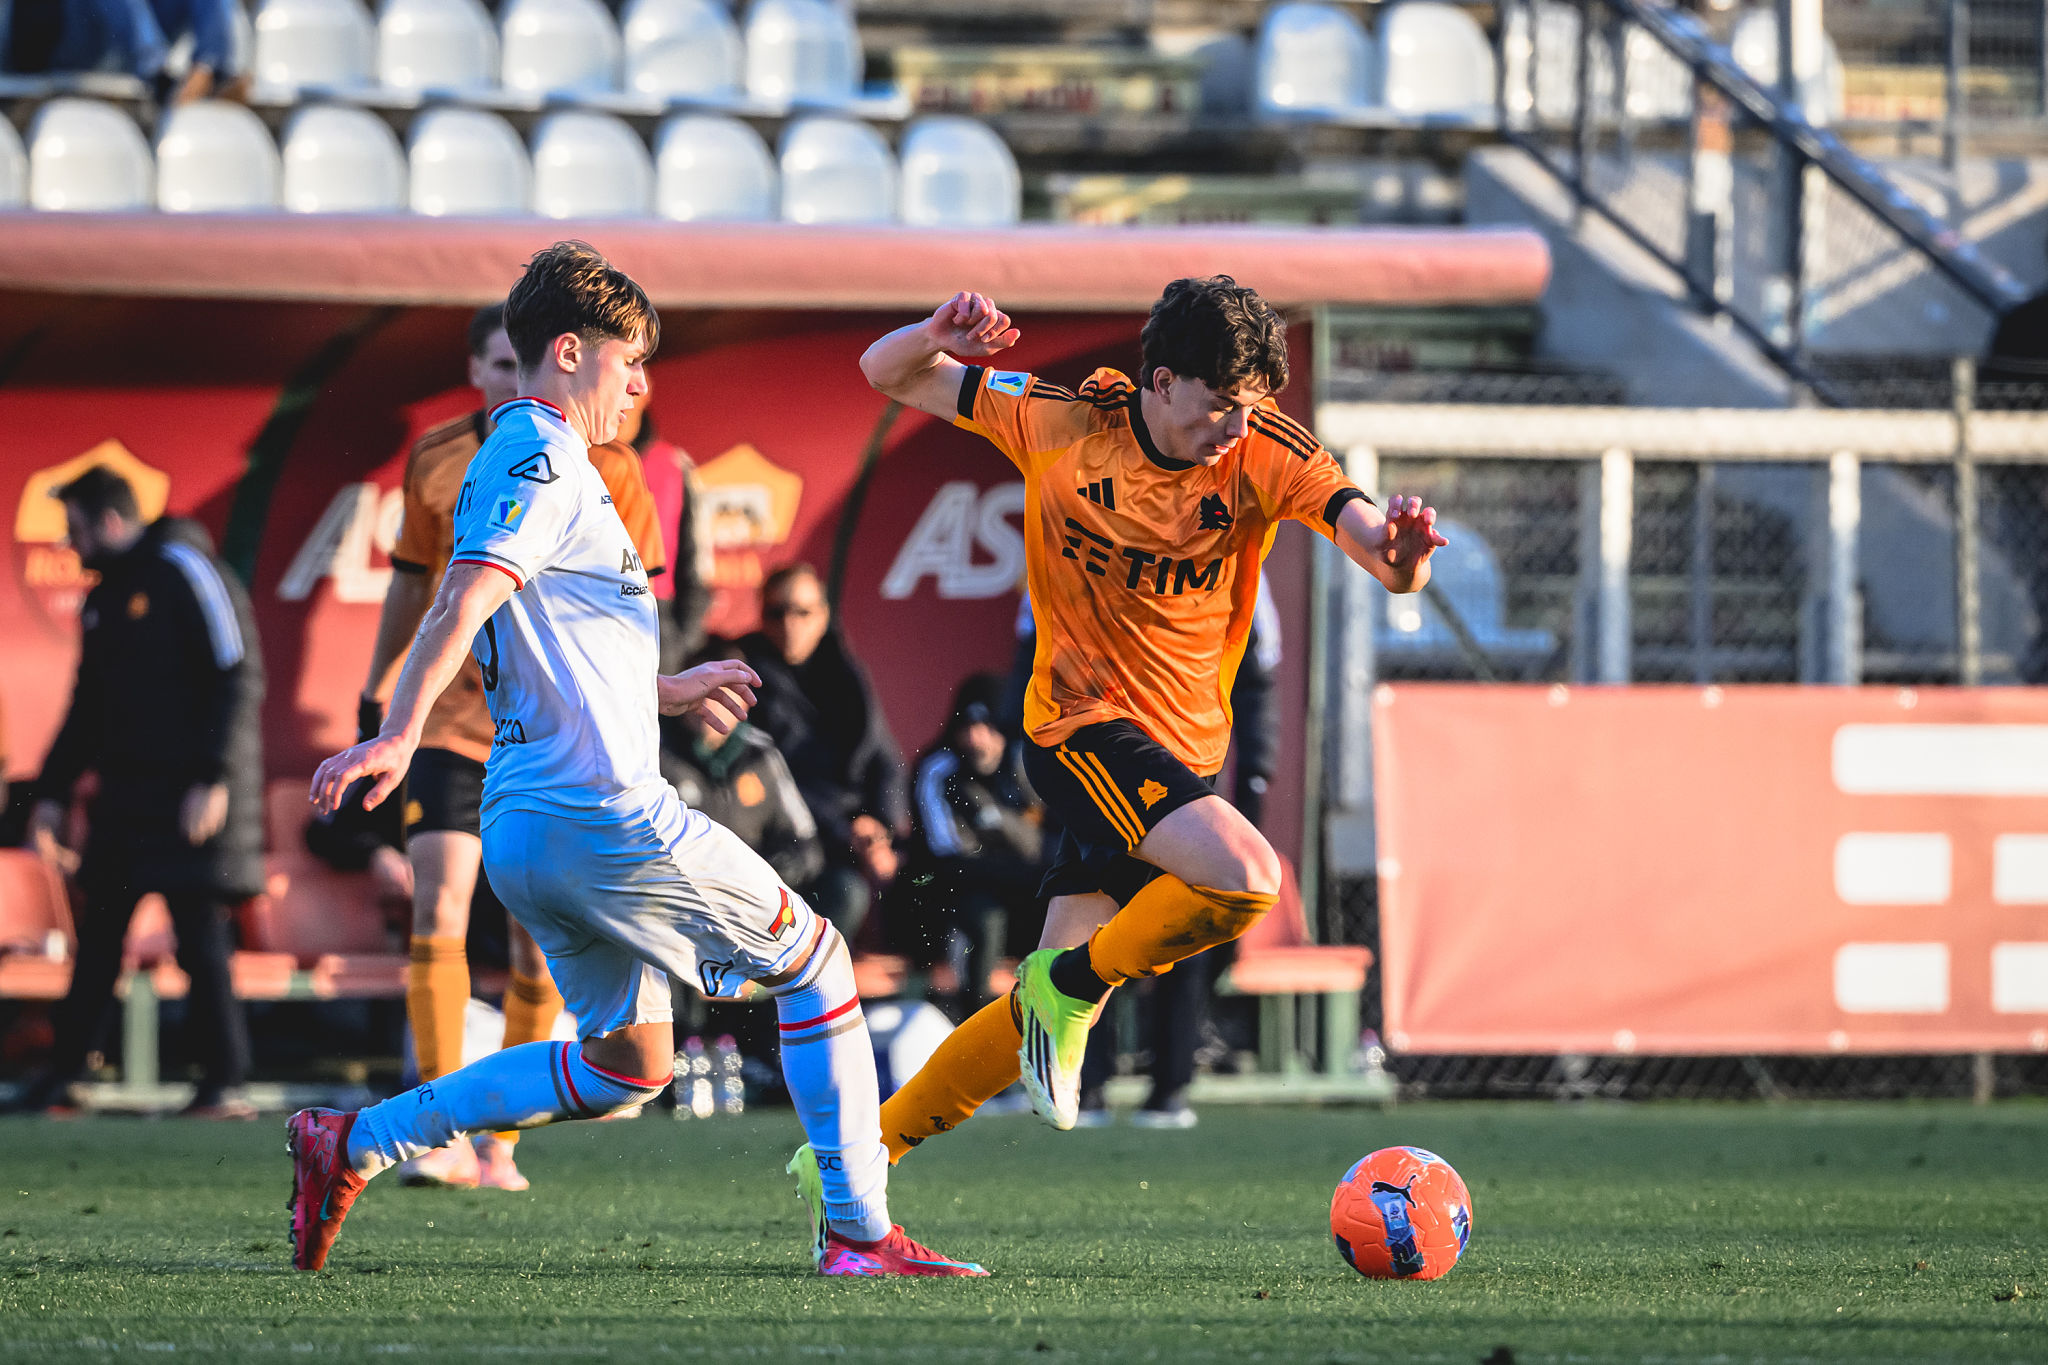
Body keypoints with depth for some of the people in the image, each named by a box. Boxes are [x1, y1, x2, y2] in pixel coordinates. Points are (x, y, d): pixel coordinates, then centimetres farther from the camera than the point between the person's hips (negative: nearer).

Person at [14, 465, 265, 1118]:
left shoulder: (183, 570, -8)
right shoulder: (105, 598, 18)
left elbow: (238, 678, -14)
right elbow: (88, 706, 25)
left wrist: (213, 778, -20)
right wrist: (51, 793, 20)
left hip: (192, 793, -8)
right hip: (126, 794, 8)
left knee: (199, 936, -8)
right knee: (98, 934, 7)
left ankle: (225, 1082, -4)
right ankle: (62, 1071, 12)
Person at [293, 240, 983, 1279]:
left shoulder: (522, 461, 22)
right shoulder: (543, 459, -10)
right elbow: (463, 603, -25)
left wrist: (668, 689, 38)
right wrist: (400, 734, -38)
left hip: (528, 833, 10)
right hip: (601, 809, -10)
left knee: (628, 1064, 16)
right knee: (816, 961, 2)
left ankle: (352, 1144, 12)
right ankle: (858, 1232, 1)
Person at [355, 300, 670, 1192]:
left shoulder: (605, 466, -3)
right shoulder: (435, 461, 2)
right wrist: (376, 689, 18)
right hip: (450, 710, 0)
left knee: (537, 933, 3)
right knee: (439, 900, -16)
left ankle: (501, 1140, 15)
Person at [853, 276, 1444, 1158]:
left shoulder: (1264, 454, -8)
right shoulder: (1062, 425, -9)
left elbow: (1388, 563, -19)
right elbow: (888, 375, -1)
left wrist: (1401, 548, -44)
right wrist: (938, 340, -24)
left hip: (1184, 748, 4)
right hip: (1084, 728, -4)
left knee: (1050, 1012, 8)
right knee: (1245, 876, -29)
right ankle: (1070, 986, -6)